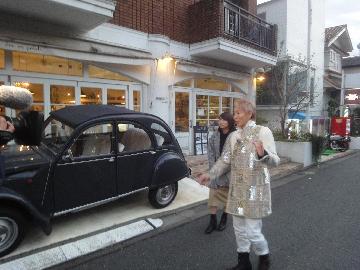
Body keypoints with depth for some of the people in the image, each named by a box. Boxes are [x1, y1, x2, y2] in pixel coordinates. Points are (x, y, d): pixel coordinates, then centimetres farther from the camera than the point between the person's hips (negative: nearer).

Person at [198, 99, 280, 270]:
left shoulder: (263, 131, -8)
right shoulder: (233, 136, 7)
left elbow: (275, 160, -13)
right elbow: (225, 161, 10)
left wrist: (263, 154, -33)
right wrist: (210, 174, 1)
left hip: (256, 188, -5)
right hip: (237, 188, 5)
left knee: (252, 231, 0)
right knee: (239, 228, 15)